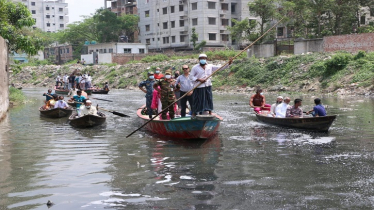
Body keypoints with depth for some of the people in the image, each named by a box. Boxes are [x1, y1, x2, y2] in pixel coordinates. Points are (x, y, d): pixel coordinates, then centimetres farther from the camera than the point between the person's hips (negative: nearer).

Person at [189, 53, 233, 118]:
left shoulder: (210, 66, 8)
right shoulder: (195, 68, -2)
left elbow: (220, 68, 6)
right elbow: (191, 76, -3)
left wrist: (228, 64, -5)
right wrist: (199, 80, -16)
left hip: (208, 86, 4)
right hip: (199, 87, -3)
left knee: (209, 99, 4)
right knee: (197, 101, 0)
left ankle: (210, 113, 14)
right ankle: (194, 114, 12)